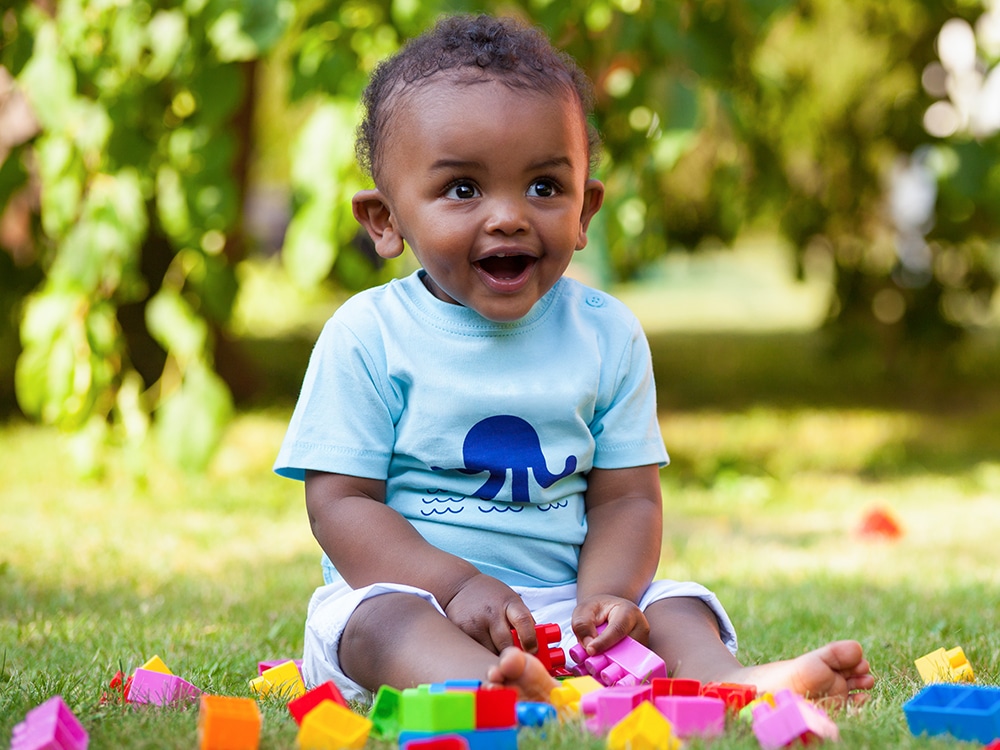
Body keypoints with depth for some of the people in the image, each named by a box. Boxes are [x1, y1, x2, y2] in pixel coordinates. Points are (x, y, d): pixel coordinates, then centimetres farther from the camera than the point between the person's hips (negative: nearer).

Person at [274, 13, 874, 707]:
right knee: (376, 619, -34)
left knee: (676, 606, -17)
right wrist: (457, 585, -21)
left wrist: (604, 596, -16)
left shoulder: (606, 334, 6)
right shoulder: (366, 337, -3)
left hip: (564, 603, 4)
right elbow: (340, 504, -7)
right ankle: (493, 690, -64)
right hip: (411, 591, -4)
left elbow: (626, 496, 5)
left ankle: (722, 678, -49)